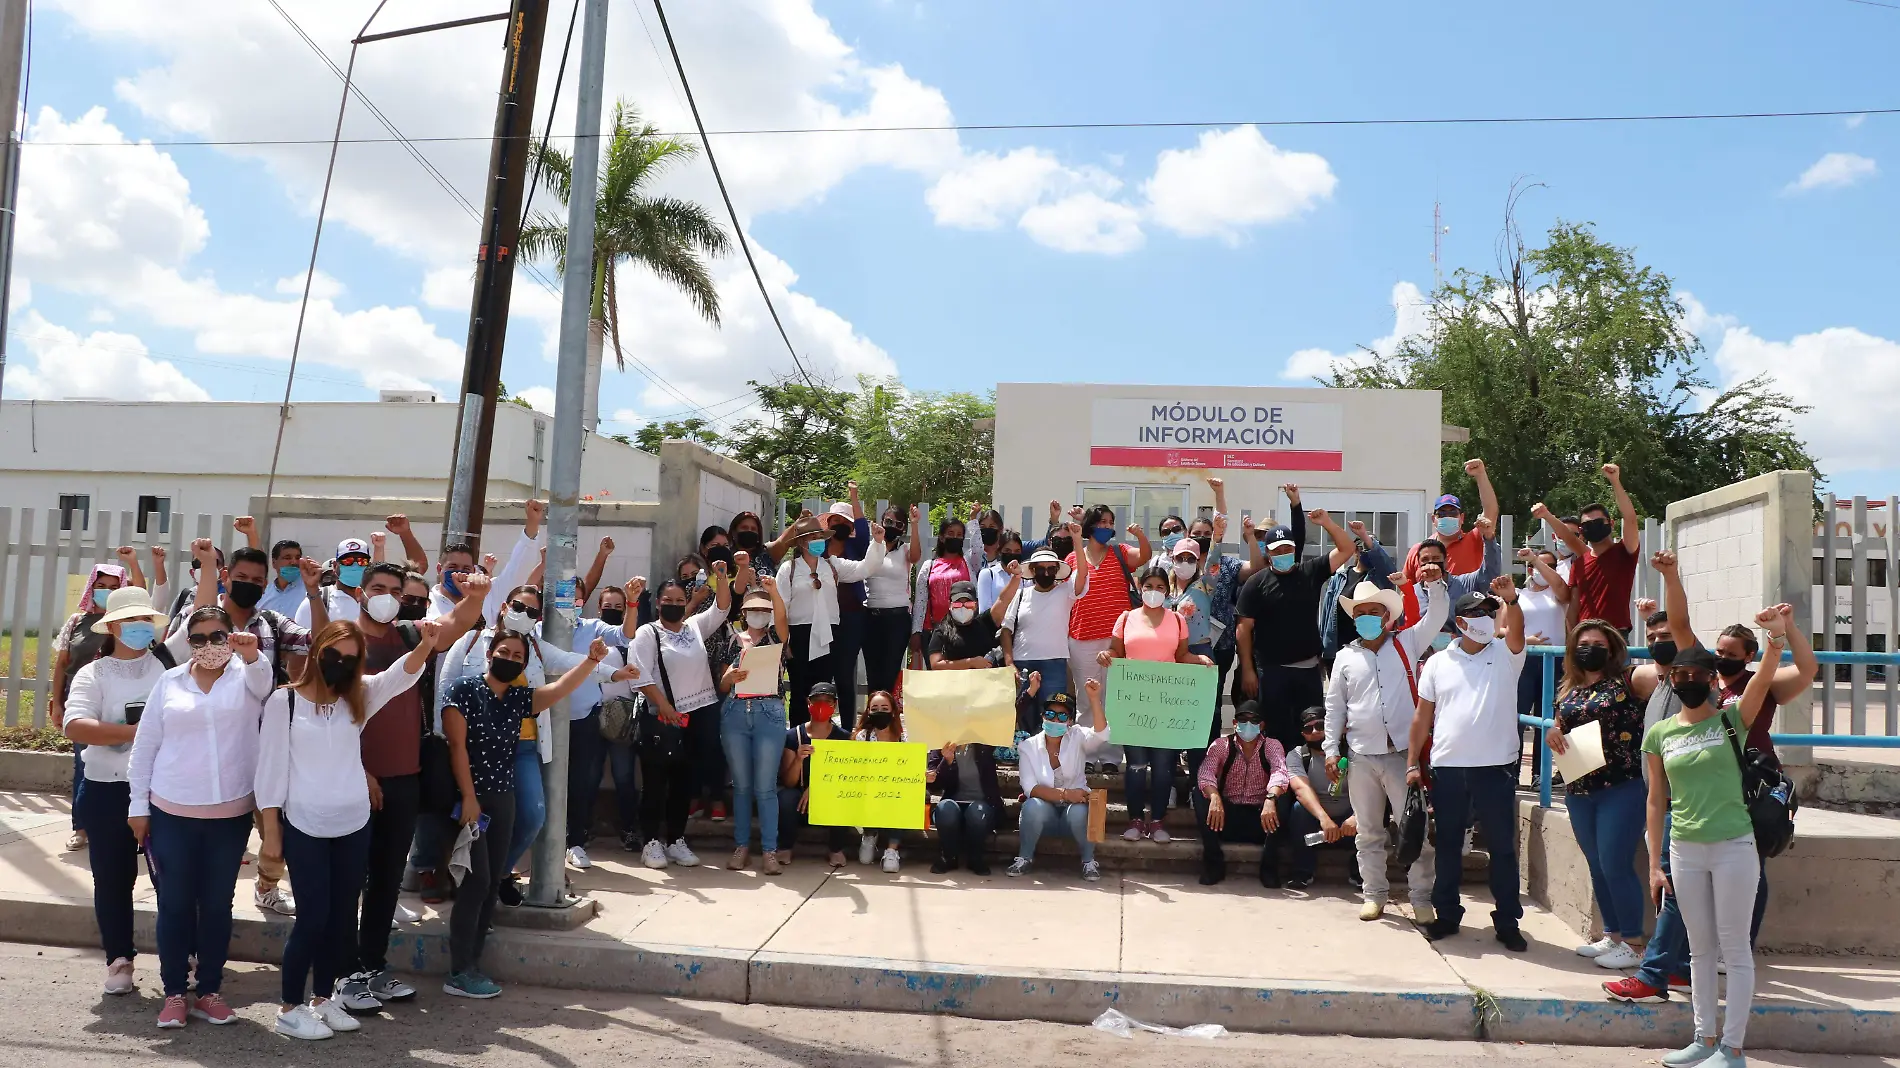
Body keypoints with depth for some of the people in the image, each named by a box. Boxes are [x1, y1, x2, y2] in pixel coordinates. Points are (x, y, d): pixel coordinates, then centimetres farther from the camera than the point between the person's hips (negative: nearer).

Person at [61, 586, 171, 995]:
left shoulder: (168, 662, 2)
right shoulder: (93, 674, -1)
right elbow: (75, 727, -14)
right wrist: (134, 732, -21)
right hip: (108, 791, 0)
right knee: (113, 877, 10)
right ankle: (119, 959, 23)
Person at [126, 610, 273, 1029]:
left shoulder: (246, 676, 1)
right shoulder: (169, 682, 4)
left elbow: (263, 679, -24)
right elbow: (145, 745, 7)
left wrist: (252, 654, -46)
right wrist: (138, 805, 4)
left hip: (231, 815, 0)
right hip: (171, 812, 1)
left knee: (217, 904, 8)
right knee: (174, 903, 6)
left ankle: (209, 991, 20)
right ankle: (175, 992, 18)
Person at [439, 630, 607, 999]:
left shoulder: (520, 698, 8)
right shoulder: (464, 689, -7)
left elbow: (560, 688, -6)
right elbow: (457, 746, -12)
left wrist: (592, 659, -22)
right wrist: (469, 798, -17)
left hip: (503, 799, 7)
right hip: (469, 798, -6)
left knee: (492, 884, 7)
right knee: (476, 881, -9)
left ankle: (471, 964, 16)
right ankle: (459, 973, -3)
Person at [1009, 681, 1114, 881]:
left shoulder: (1077, 737, -3)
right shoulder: (1029, 747, -3)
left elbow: (1101, 735, -27)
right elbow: (1030, 788, -13)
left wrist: (1094, 698, -38)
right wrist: (1064, 794, -27)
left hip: (1074, 807, 0)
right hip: (1044, 813, 0)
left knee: (1079, 811, -34)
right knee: (1034, 805, -33)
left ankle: (1089, 861, -8)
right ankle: (1025, 858, -10)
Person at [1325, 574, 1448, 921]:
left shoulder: (1407, 643, 6)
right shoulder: (1345, 657, 8)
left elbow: (1437, 616, -5)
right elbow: (1334, 707, 8)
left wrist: (1434, 584, -22)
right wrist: (1331, 750, 4)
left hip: (1403, 753, -2)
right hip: (1361, 757, 2)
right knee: (1369, 832, 10)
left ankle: (1422, 899, 10)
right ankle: (1374, 895, 21)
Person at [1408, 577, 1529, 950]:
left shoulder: (1504, 656, 3)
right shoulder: (1438, 663, 5)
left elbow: (1515, 631, -20)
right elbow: (1423, 716, 7)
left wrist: (1511, 600, -39)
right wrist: (1413, 763, 4)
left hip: (1496, 767, -1)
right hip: (1448, 768, 1)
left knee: (1503, 847, 6)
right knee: (1447, 845, 10)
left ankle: (1507, 921, 17)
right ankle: (1446, 914, 23)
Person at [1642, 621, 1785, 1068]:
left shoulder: (1732, 718, -3)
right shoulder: (1659, 734, 4)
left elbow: (1764, 678, -23)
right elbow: (1656, 801, 8)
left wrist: (1777, 635, -42)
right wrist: (1654, 864, 6)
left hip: (1733, 848, -3)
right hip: (1684, 851, 3)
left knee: (1735, 948, 4)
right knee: (1700, 949, 14)